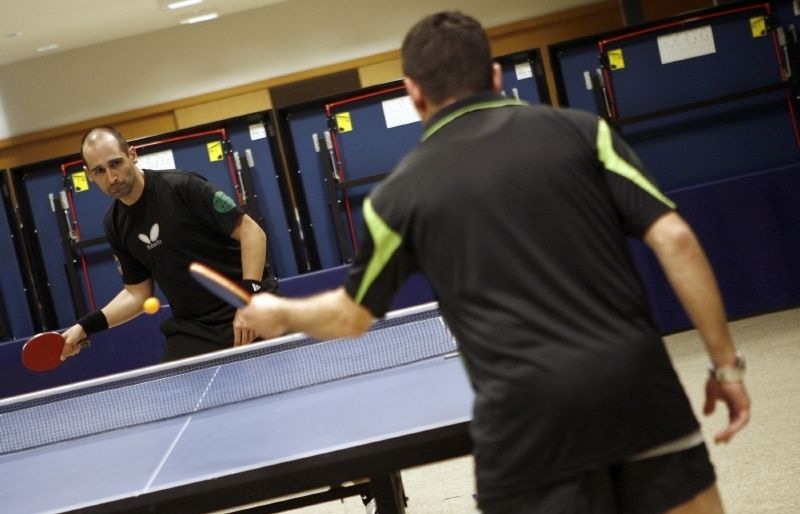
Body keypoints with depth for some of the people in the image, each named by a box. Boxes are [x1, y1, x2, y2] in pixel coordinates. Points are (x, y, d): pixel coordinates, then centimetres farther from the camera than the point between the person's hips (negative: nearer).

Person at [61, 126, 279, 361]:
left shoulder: (181, 186, -13)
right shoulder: (115, 226, 5)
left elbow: (252, 232, -13)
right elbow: (138, 292, 15)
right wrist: (86, 326, 3)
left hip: (248, 313, -5)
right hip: (192, 330, 5)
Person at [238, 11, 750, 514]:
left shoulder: (401, 191, 8)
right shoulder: (581, 130, 8)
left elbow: (351, 315, 21)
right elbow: (674, 239, 1)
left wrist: (279, 312, 42)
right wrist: (726, 363, 8)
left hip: (526, 413, -1)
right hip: (638, 385, 1)